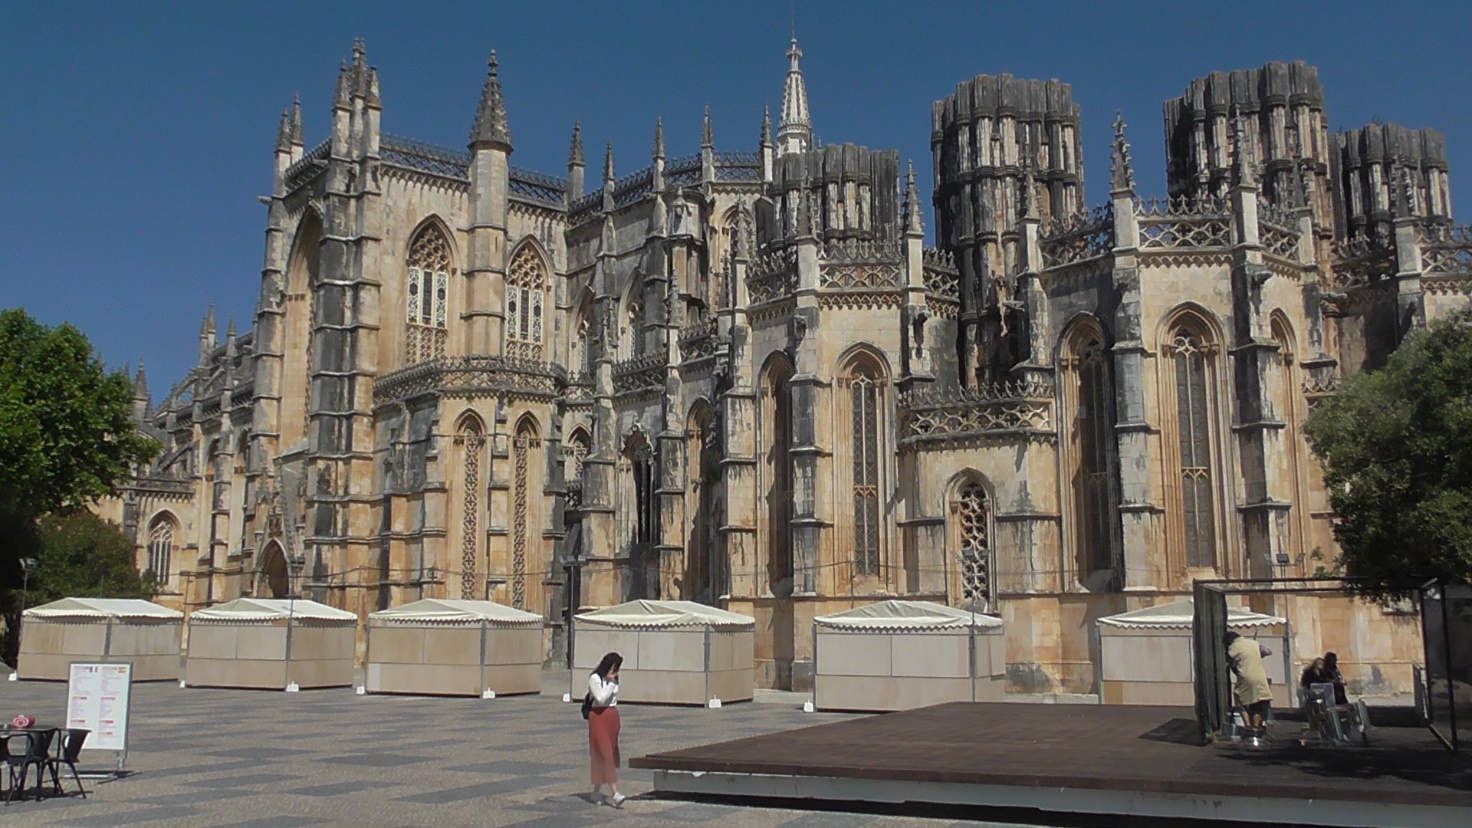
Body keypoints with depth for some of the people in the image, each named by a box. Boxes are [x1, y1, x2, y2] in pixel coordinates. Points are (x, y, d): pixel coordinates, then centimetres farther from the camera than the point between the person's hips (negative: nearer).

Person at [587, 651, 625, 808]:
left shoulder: (614, 678, 11)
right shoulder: (594, 679, -10)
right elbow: (601, 698, -17)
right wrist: (610, 683, -15)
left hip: (612, 716, 7)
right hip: (598, 716, -7)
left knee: (611, 755, 7)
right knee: (605, 755, -11)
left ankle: (597, 791, 17)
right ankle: (614, 793, -16)